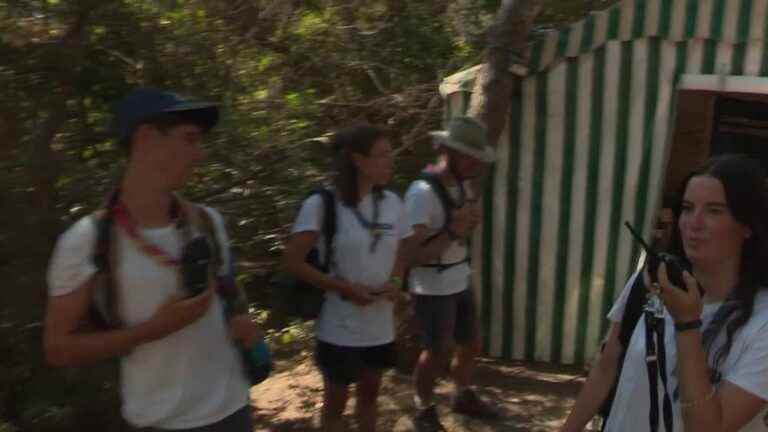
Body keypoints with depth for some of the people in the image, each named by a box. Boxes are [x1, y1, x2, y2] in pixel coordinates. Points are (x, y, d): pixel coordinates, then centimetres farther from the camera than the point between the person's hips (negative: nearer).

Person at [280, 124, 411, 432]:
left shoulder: (392, 203, 1)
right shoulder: (321, 205, -17)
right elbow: (292, 262, -17)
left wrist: (395, 282, -8)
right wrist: (345, 288, -20)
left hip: (380, 325, 5)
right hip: (339, 327, -5)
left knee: (370, 392, 21)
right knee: (335, 401, 12)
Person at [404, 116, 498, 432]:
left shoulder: (463, 184, 1)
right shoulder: (423, 193, -23)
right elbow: (412, 255, -23)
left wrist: (470, 222, -8)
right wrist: (452, 233, -31)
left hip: (460, 283, 7)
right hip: (432, 289, -7)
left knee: (471, 345, 19)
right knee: (438, 353, 7)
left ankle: (464, 397, 44)